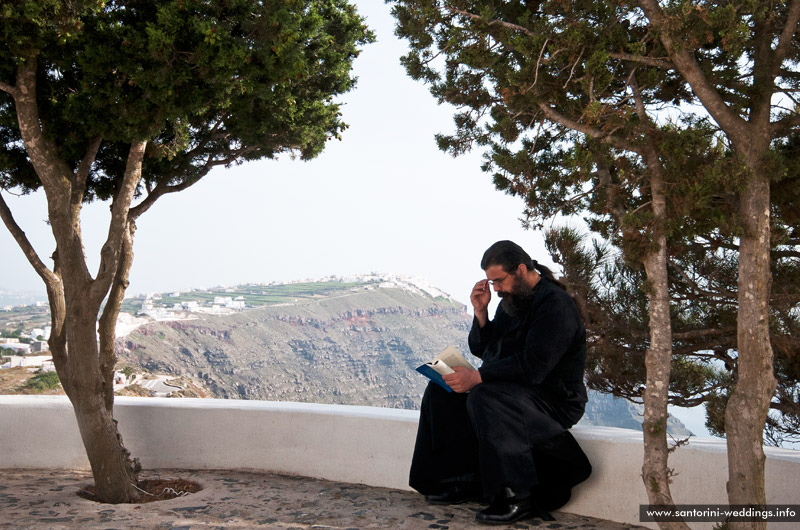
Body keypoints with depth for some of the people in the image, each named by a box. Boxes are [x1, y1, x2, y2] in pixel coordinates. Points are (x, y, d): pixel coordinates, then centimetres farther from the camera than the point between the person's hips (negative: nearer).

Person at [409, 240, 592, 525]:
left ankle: (519, 496, -28)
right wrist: (480, 312, -1)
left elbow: (533, 367, -28)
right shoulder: (512, 299, 12)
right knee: (440, 391, 0)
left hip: (554, 399, -9)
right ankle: (466, 480, -3)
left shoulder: (555, 305, -17)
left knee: (484, 397, -35)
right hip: (509, 387, 10)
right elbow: (481, 349, 15)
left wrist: (478, 377, -31)